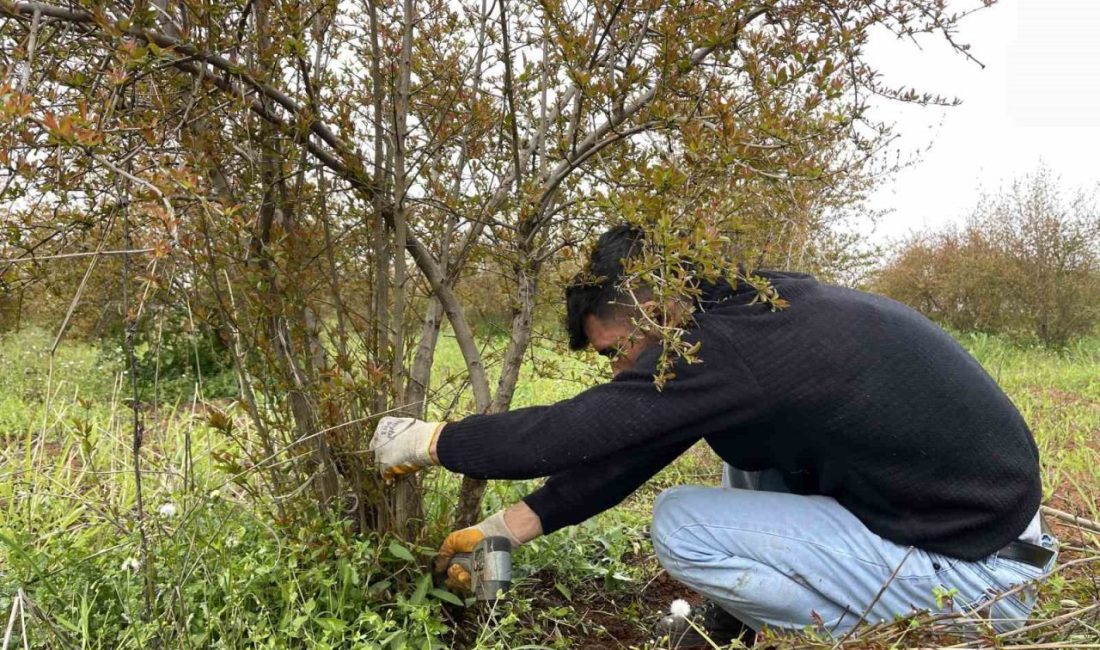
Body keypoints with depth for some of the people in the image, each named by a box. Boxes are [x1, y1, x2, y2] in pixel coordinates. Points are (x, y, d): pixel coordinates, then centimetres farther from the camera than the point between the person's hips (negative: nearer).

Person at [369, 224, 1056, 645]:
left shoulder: (730, 345, -24)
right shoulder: (749, 306, 4)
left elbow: (571, 432, -20)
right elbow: (624, 446, 8)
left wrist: (427, 441, -3)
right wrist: (505, 528, 11)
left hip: (975, 576, -9)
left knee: (681, 524, -13)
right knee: (741, 440, 13)